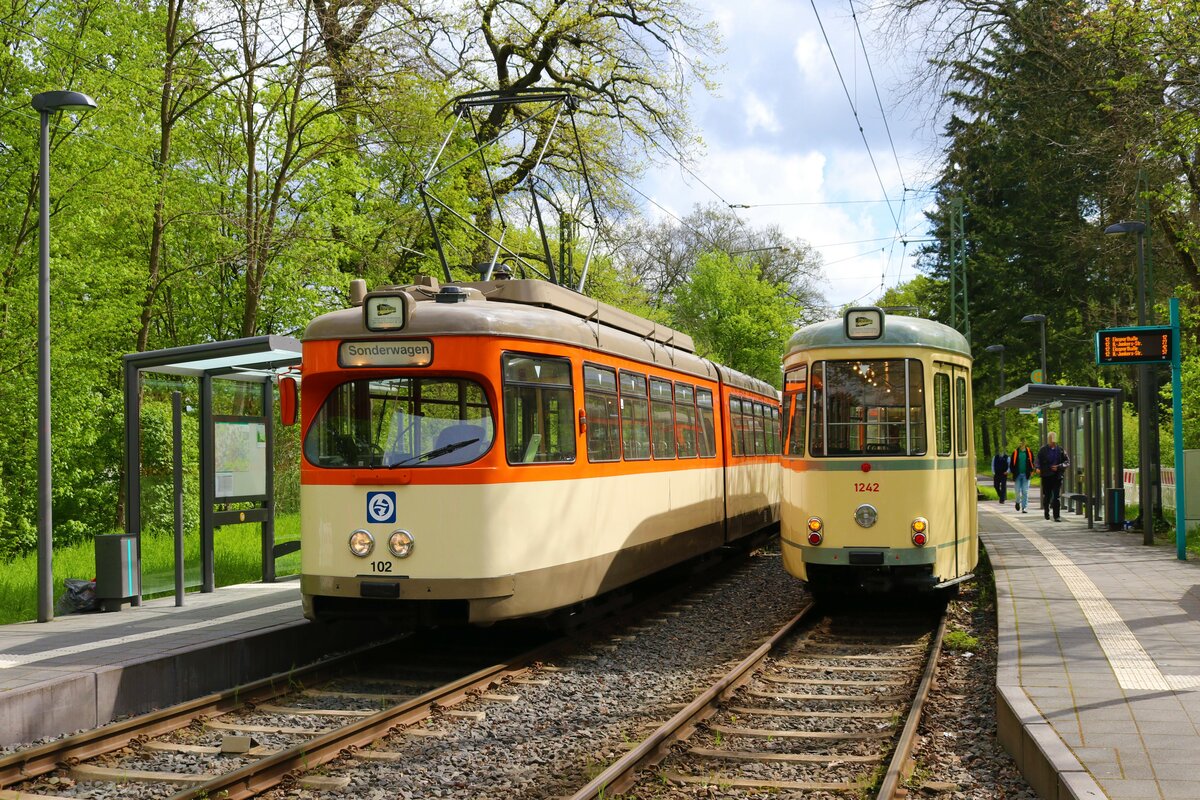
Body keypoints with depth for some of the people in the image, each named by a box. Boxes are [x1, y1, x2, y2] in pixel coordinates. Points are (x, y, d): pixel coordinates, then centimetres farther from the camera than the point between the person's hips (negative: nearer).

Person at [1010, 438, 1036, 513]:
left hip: (1026, 475, 0)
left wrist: (1032, 470, -3)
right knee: (1017, 491, 1)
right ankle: (1018, 502, 31)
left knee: (1025, 492, -2)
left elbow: (1032, 462, 10)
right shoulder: (1015, 452, 1)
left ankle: (1024, 508, 1)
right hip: (1017, 475, 0)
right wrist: (1013, 472, -2)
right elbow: (1011, 463, 5)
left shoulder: (1029, 452, 3)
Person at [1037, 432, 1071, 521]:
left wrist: (1059, 467, -11)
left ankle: (1056, 516, -4)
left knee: (1057, 497, -6)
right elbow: (1038, 460, 1)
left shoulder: (1060, 450, 3)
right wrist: (1038, 468, -20)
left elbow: (1067, 462, 5)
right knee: (1047, 495, 10)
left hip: (1057, 476, 0)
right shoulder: (1043, 450, 1)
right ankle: (1046, 511, 34)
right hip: (1046, 476, 0)